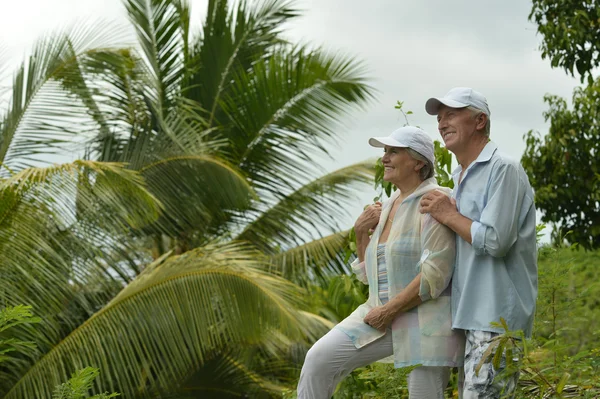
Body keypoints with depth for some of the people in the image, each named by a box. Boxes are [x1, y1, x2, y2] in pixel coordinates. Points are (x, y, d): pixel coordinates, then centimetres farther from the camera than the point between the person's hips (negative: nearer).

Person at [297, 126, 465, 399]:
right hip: (383, 315, 8)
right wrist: (361, 233, 4)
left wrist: (389, 310, -16)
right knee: (320, 359, -6)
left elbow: (435, 274, -20)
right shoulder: (388, 206, 13)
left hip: (425, 320, -8)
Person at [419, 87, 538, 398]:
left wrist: (449, 215, -8)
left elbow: (495, 241, -20)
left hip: (496, 316, -10)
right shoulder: (461, 178, 19)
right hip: (471, 315, 10)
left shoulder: (503, 169, -10)